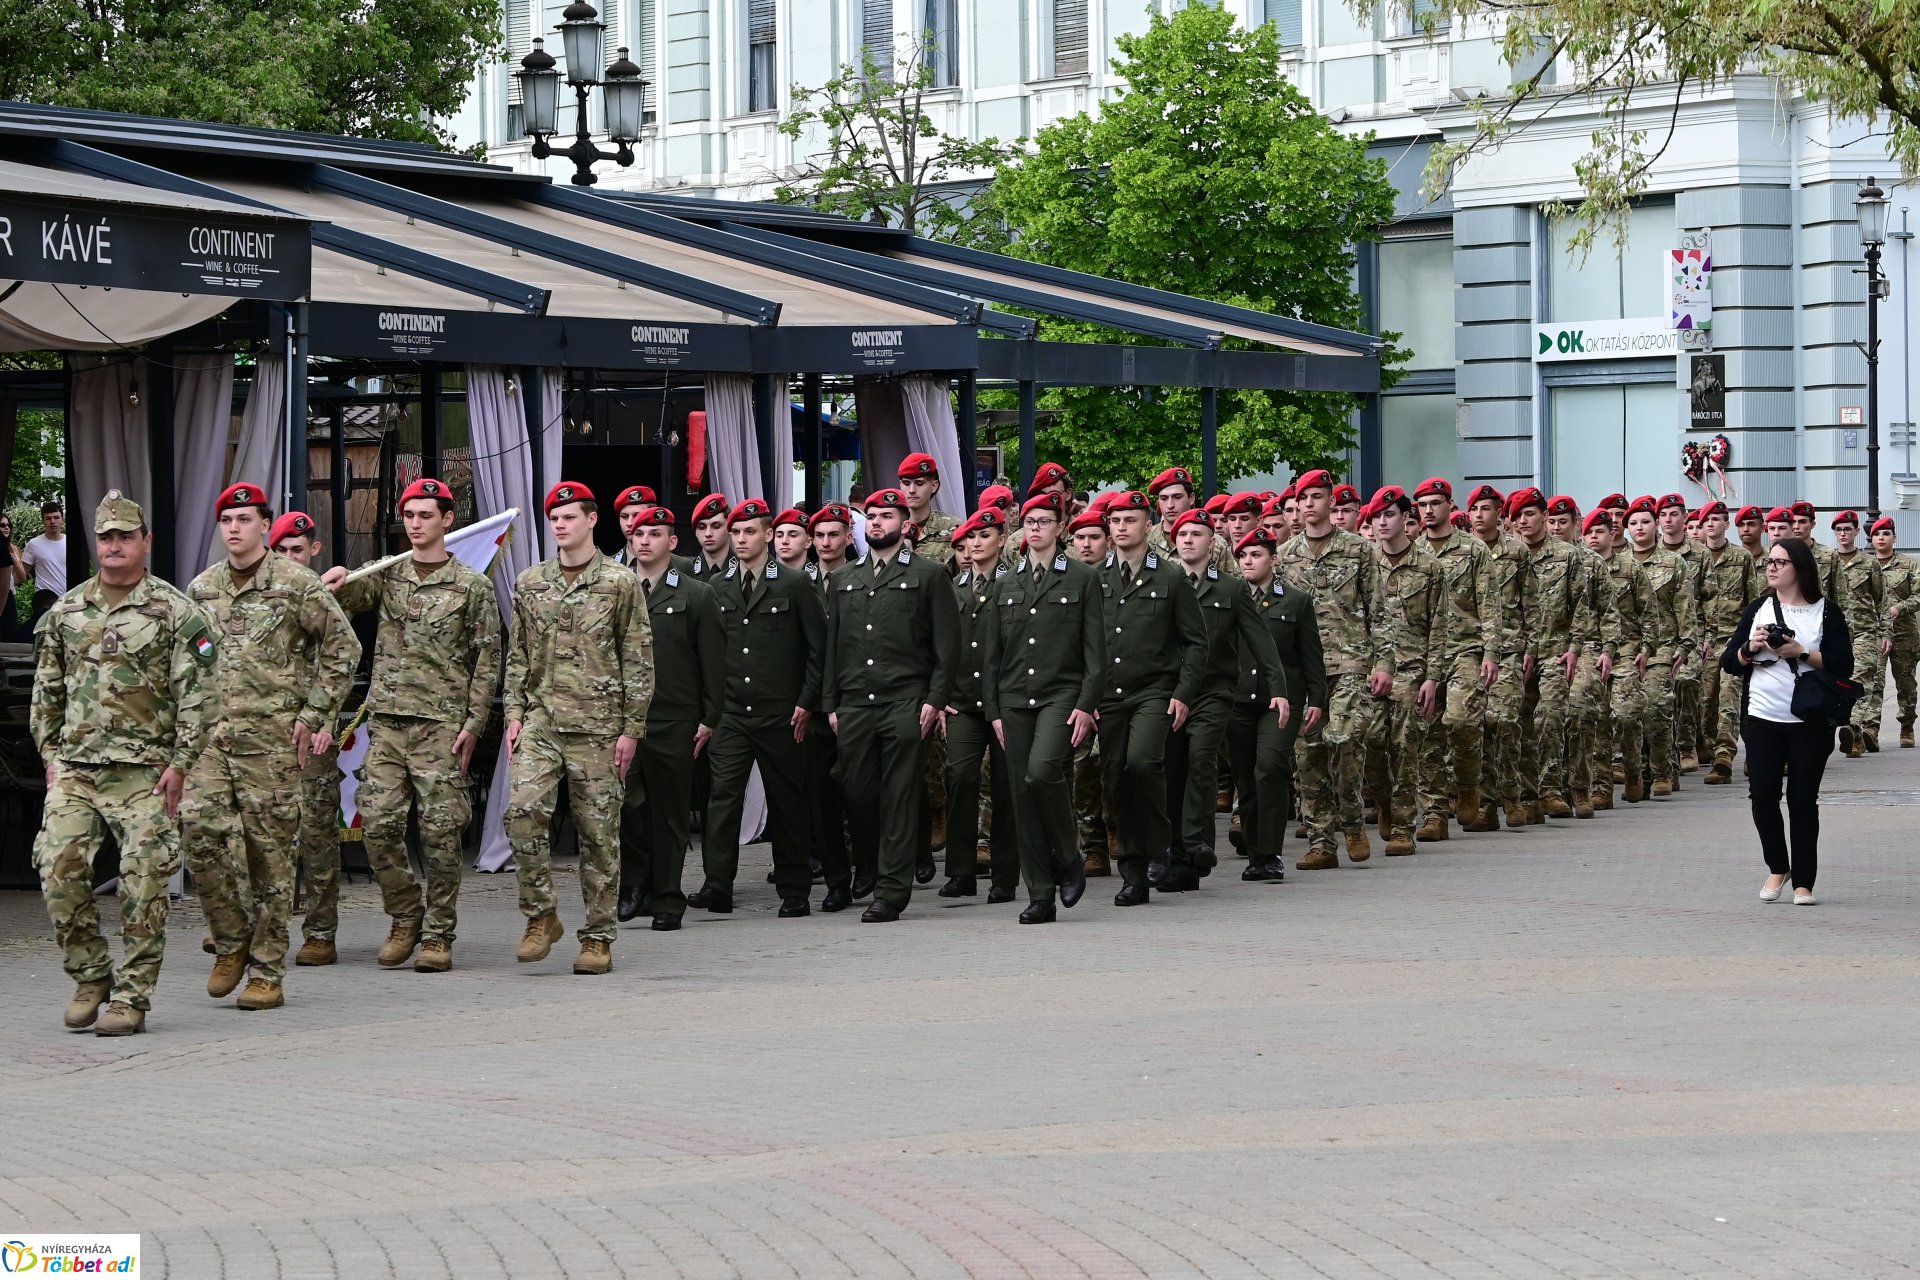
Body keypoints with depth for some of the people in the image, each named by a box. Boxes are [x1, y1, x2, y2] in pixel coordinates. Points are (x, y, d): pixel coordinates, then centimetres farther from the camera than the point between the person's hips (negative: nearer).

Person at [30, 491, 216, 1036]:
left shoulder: (175, 612, -1)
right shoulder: (65, 612, 12)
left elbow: (195, 695, -4)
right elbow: (46, 691, 18)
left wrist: (180, 764, -9)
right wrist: (50, 756, 11)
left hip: (144, 771, -4)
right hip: (74, 770, 4)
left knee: (143, 883, -4)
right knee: (59, 868, -7)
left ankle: (132, 997, 4)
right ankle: (90, 978, 10)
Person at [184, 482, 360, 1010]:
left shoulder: (297, 583, -1)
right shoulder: (201, 589, 13)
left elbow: (343, 647, 1)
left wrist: (315, 714, -3)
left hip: (272, 734, -4)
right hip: (211, 731, 4)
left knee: (270, 850, -2)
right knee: (201, 830, -12)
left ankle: (267, 974, 4)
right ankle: (232, 942, 8)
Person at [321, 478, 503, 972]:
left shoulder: (472, 587, 2)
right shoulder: (387, 576, 13)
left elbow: (487, 660, 1)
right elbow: (349, 599, 3)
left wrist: (473, 724, -7)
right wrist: (333, 584, -21)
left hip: (441, 723, -3)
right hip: (387, 721, 3)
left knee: (441, 832, -3)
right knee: (377, 824, -2)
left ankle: (438, 936, 5)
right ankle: (405, 918, 15)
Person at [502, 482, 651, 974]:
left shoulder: (620, 583, 1)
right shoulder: (529, 583, 11)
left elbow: (638, 661, 1)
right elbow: (518, 656, 15)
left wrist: (631, 728, -4)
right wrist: (514, 714, 5)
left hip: (598, 726, -2)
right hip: (541, 721, 2)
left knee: (599, 832, 1)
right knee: (523, 809, -17)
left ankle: (598, 938, 10)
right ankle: (541, 915, -2)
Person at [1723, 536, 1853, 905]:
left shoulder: (1826, 611, 0)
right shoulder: (1758, 608, 10)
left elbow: (1843, 665, -8)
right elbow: (1729, 663, 8)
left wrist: (1801, 653, -17)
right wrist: (1750, 647, -11)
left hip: (1809, 720, -3)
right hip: (1763, 718, 3)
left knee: (1803, 799, 1)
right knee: (1762, 795, 0)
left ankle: (1803, 882, 9)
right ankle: (1777, 868, 21)